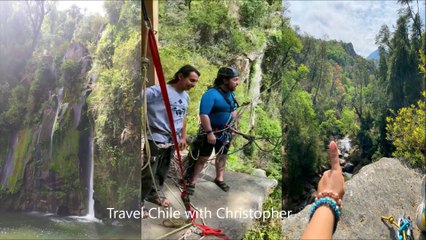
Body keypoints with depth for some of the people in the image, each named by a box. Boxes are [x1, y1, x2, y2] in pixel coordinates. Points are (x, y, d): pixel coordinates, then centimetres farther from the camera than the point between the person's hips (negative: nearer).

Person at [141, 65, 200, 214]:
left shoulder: (186, 97, 9)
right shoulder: (160, 90, -18)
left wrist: (183, 137, 20)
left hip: (172, 140, 8)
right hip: (156, 139, -7)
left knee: (163, 171, 20)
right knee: (148, 173, -2)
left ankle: (155, 194, 40)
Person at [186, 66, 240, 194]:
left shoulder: (230, 94, 3)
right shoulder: (211, 94, -23)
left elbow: (233, 110, 20)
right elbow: (203, 114, -28)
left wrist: (233, 115, 0)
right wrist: (210, 132, -29)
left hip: (225, 132, 7)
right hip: (210, 132, -7)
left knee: (222, 156, 18)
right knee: (202, 158, -1)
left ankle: (219, 179, 35)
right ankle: (192, 182, 11)